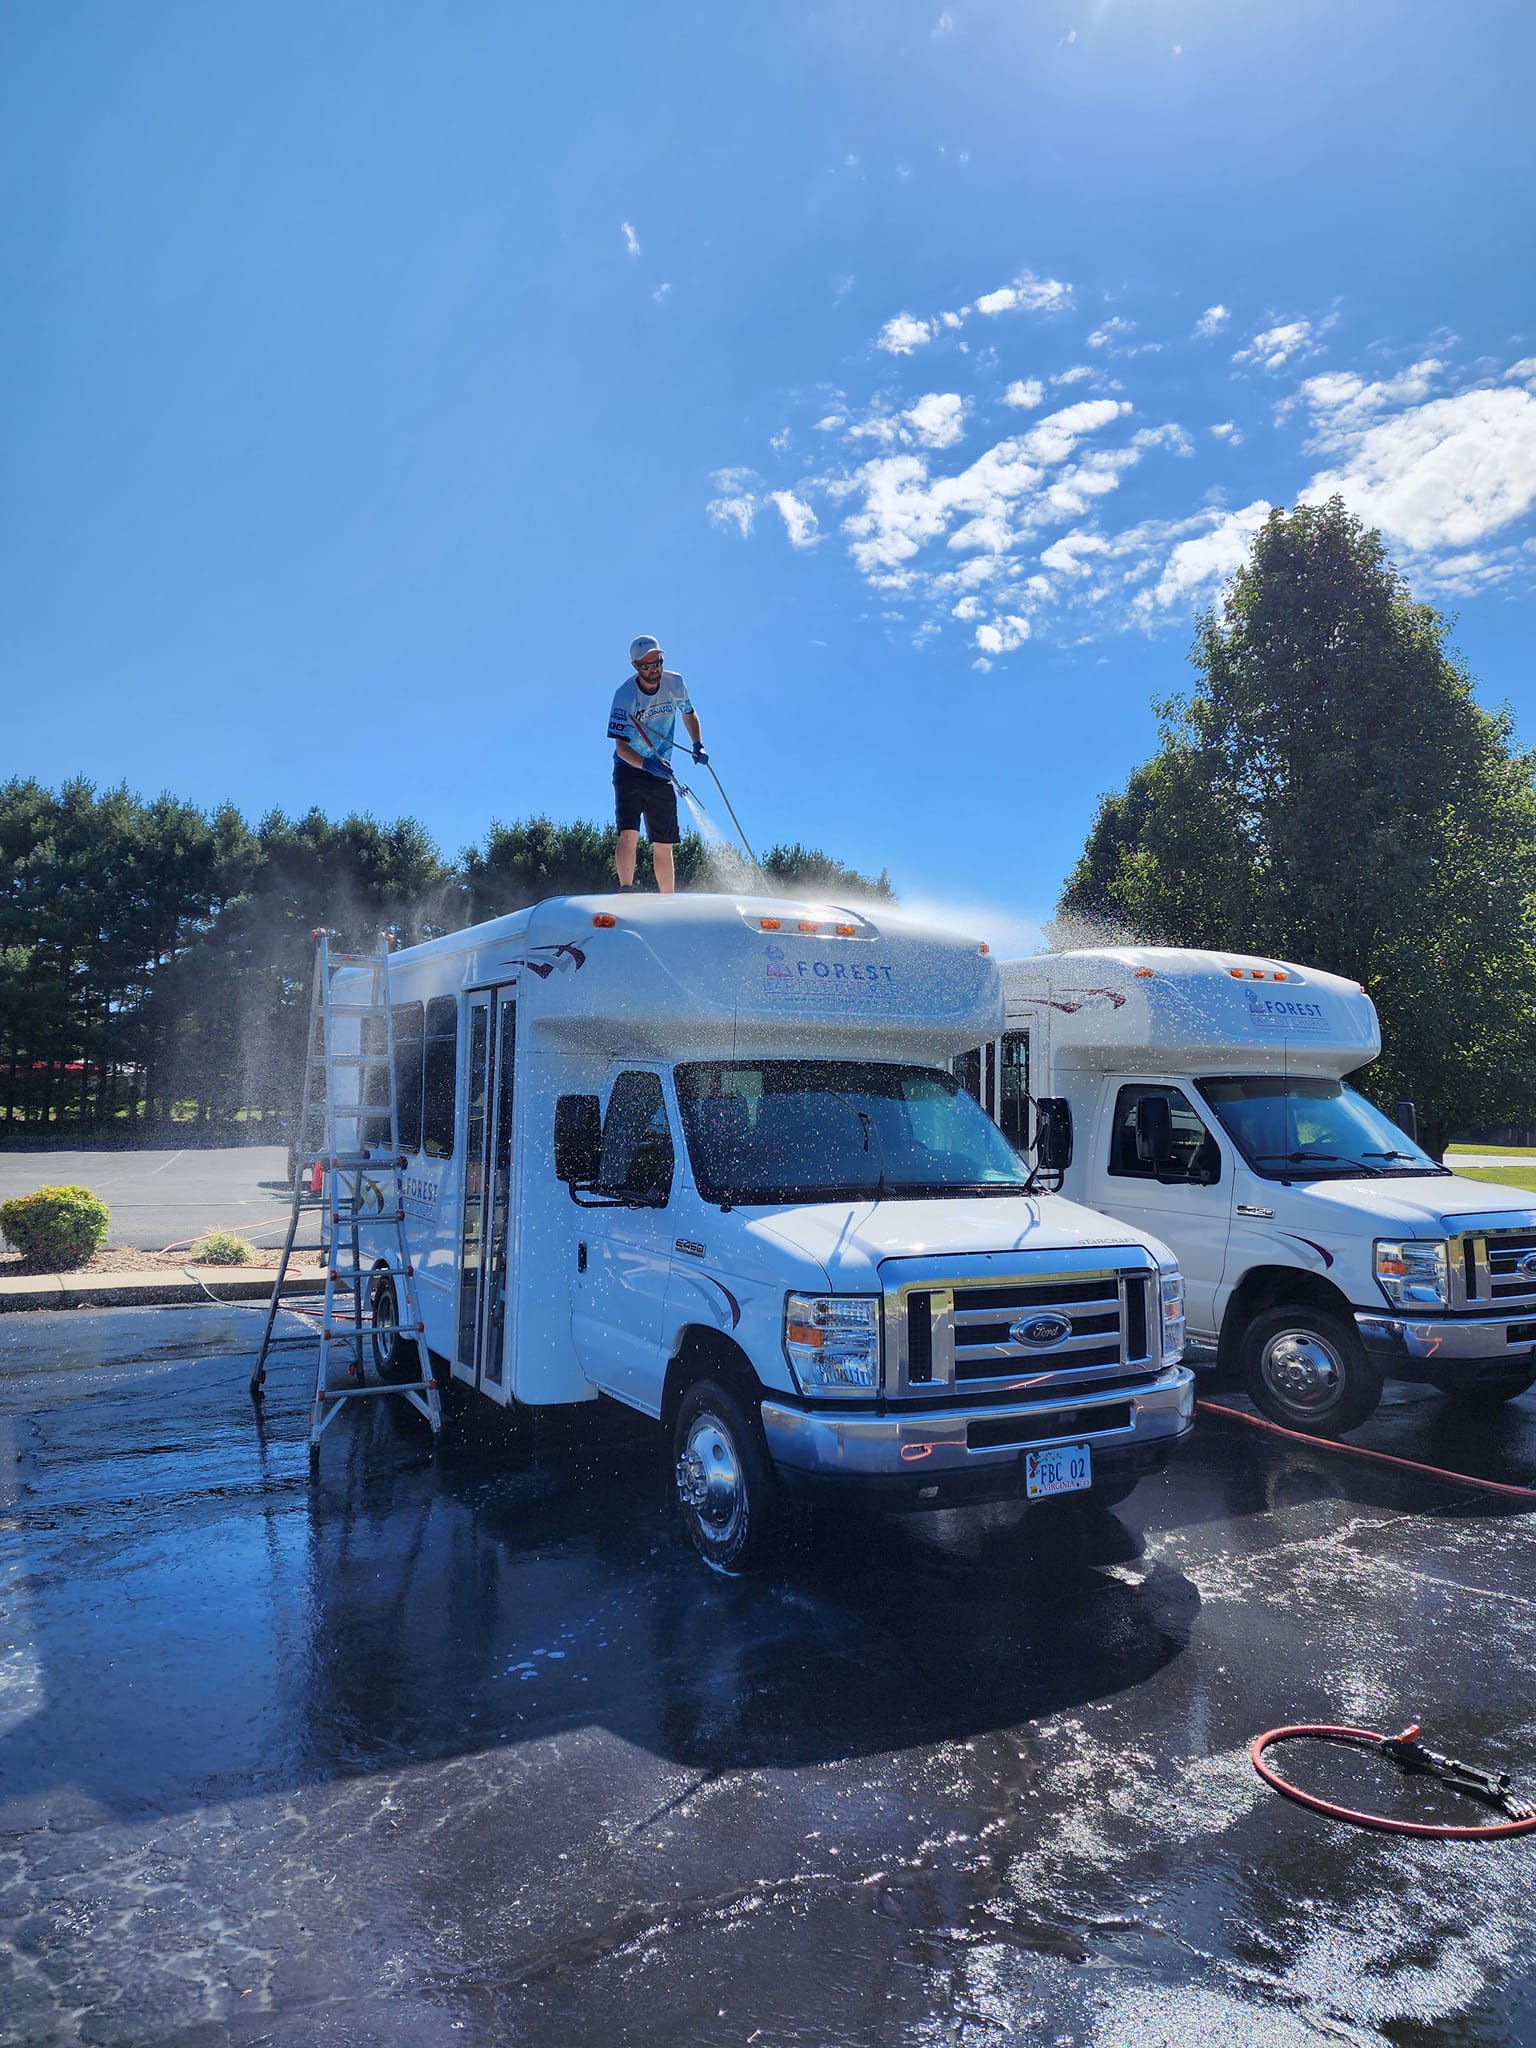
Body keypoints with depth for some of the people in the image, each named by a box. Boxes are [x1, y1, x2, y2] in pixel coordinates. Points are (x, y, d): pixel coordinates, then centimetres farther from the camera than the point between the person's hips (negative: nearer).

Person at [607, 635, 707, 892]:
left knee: (664, 847, 6)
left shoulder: (675, 683, -4)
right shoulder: (625, 695, -17)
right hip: (630, 771, -4)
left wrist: (697, 744, 1)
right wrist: (647, 764, -38)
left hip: (662, 775, 4)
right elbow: (621, 746, -21)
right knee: (629, 834, -24)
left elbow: (688, 713, 18)